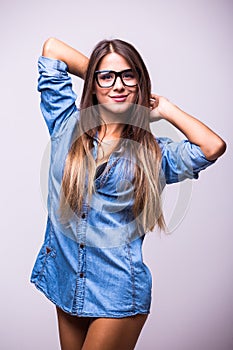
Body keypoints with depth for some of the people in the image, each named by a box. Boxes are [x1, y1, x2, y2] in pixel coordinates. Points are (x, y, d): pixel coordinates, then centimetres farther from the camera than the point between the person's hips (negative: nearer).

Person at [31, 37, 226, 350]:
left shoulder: (154, 153, -4)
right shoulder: (68, 126, 0)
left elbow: (213, 147, -21)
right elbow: (51, 47, 2)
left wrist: (165, 109, -7)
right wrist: (101, 75, 6)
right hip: (66, 283, 3)